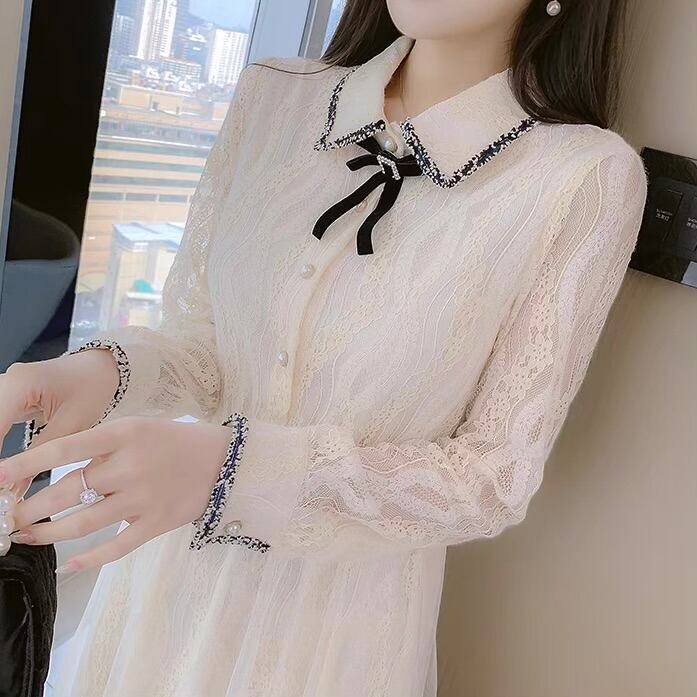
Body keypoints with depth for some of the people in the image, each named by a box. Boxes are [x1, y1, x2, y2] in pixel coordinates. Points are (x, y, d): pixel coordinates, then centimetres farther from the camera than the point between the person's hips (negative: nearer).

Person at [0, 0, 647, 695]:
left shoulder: (591, 176, -16)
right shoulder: (272, 95, -5)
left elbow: (496, 477, -15)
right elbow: (196, 339, -1)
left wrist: (236, 468, -28)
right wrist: (104, 371, -23)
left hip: (348, 608, -3)